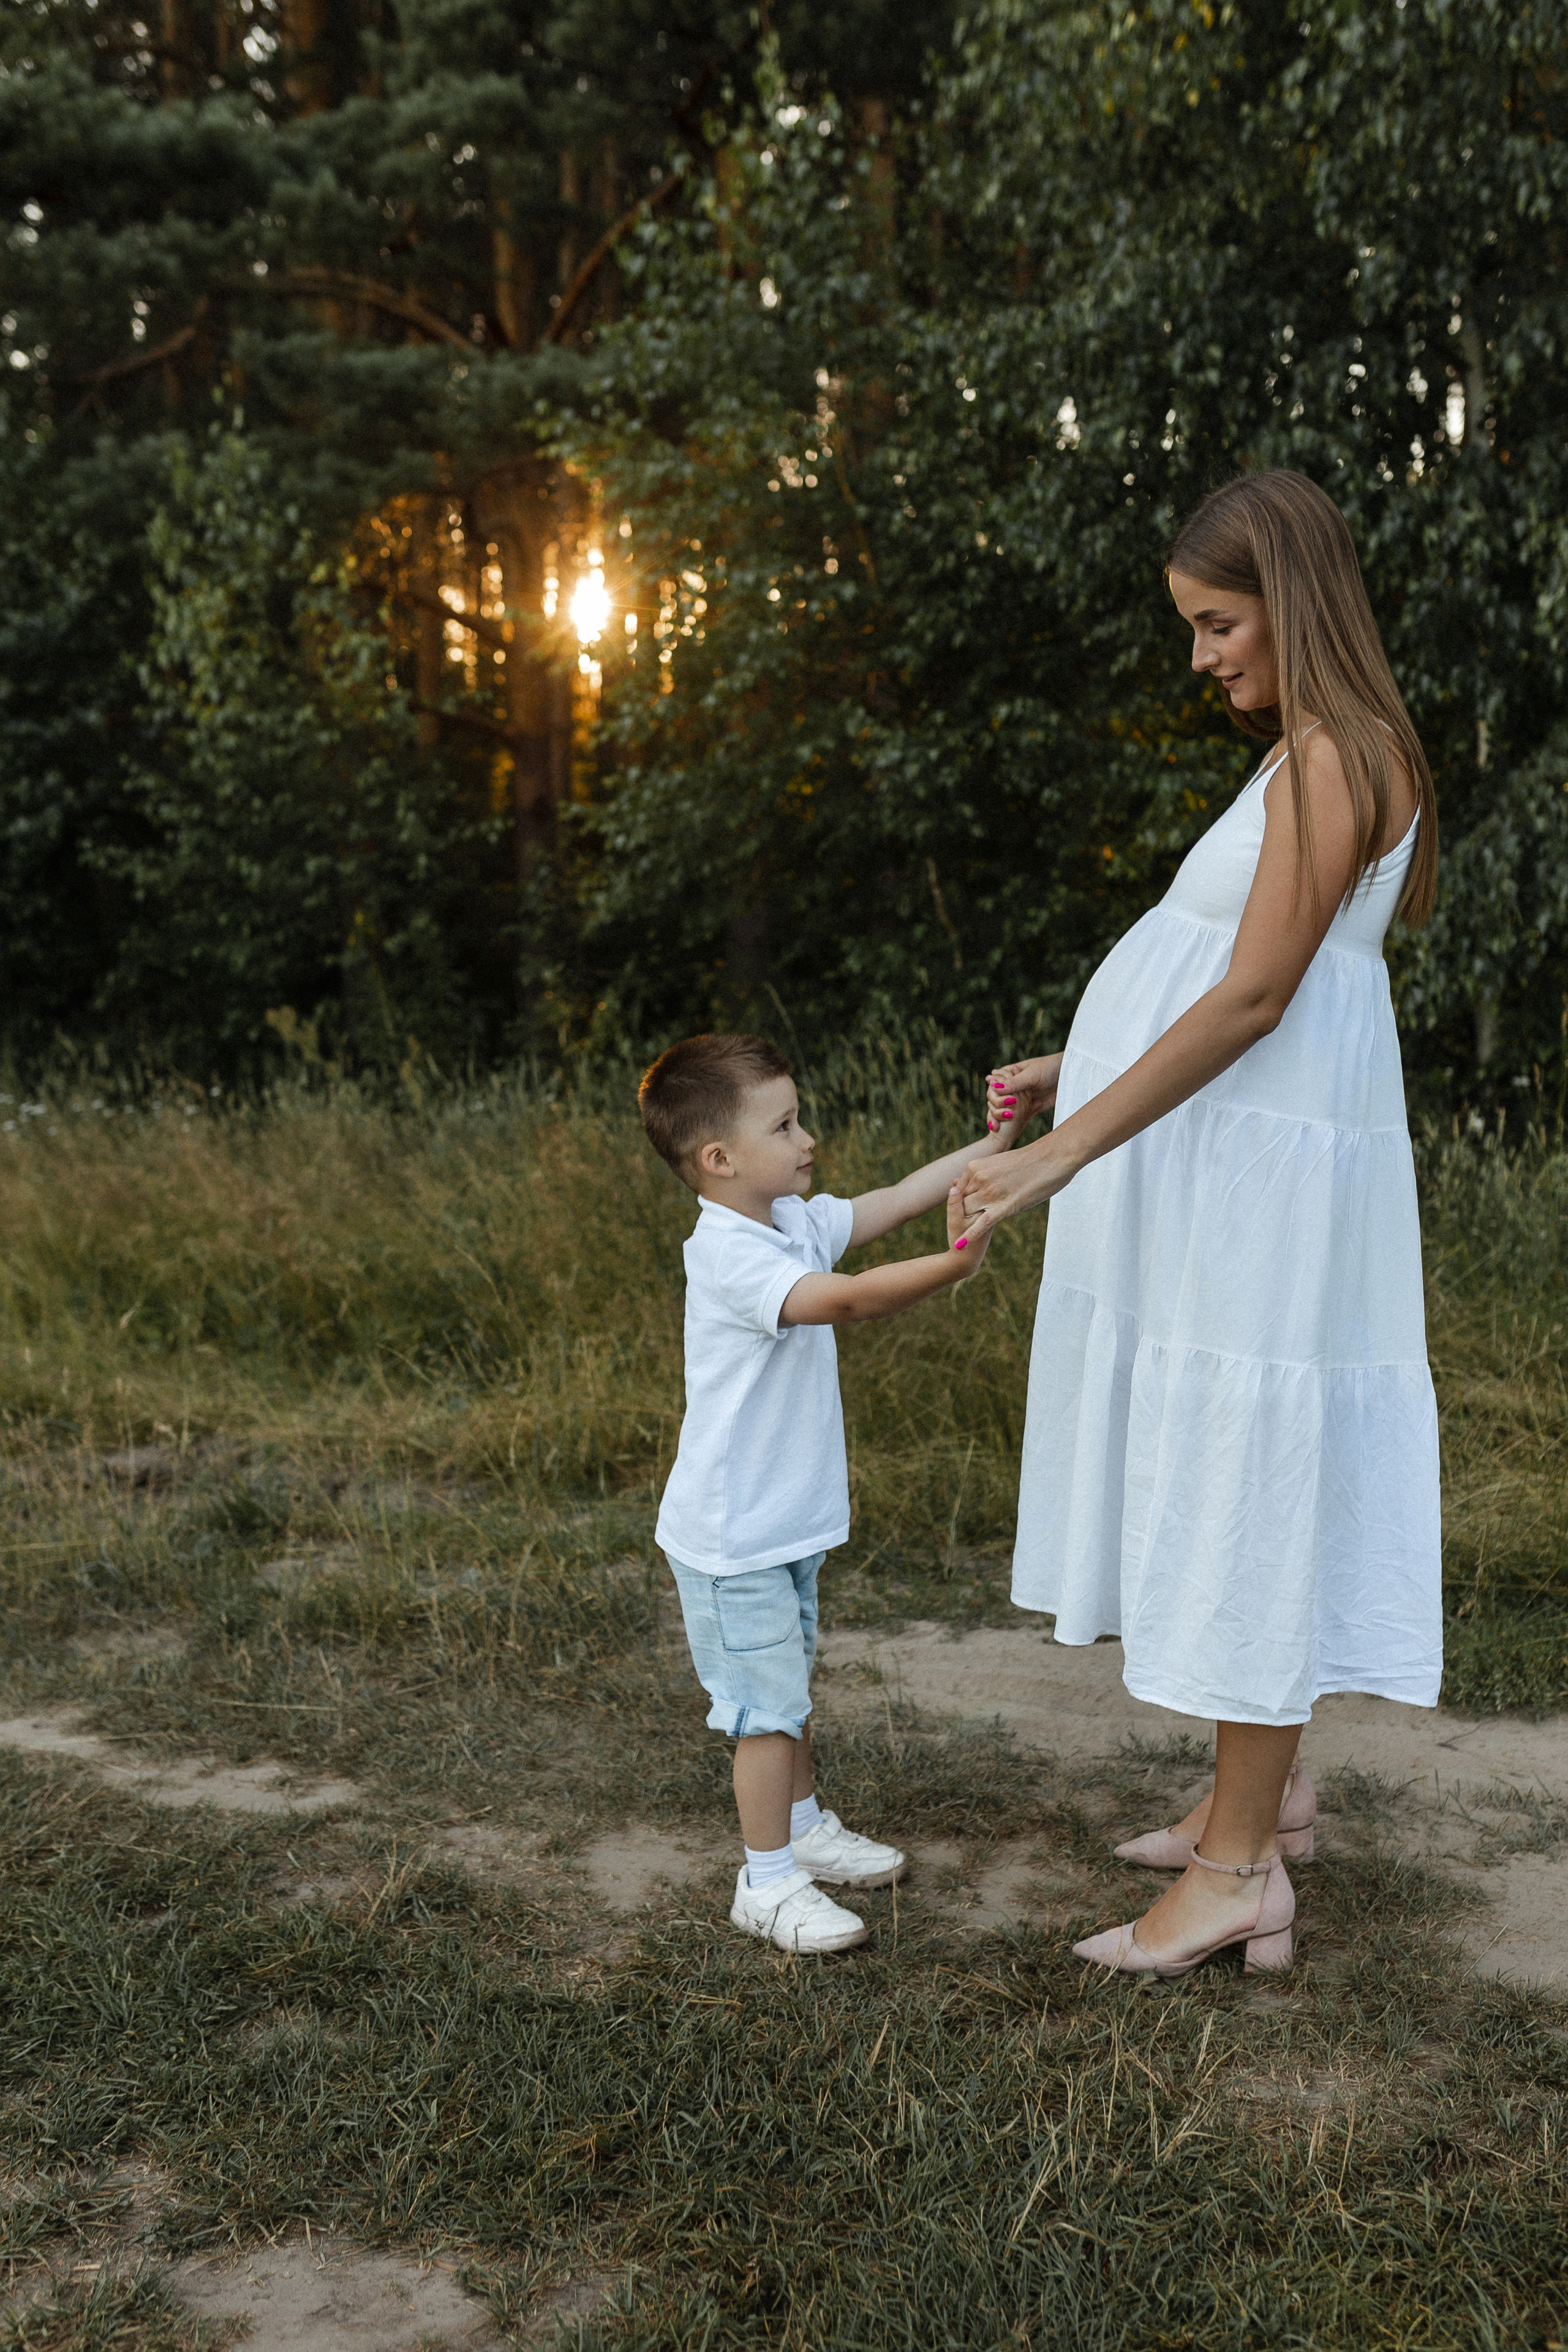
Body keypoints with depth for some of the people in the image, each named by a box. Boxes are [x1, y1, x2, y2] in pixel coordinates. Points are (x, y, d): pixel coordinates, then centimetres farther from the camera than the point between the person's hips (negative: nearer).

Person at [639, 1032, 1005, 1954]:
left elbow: (897, 1199, 9)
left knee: (791, 1687, 24)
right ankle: (768, 1881, 14)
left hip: (787, 1521, 9)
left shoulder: (795, 1222, 3)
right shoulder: (728, 1254, -26)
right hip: (732, 1535, -9)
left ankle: (804, 1825, 41)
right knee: (768, 1704, 0)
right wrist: (953, 1264, -51)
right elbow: (841, 1299, -41)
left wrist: (993, 1146, 0)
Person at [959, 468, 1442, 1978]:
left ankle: (1238, 1869, 5)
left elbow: (1255, 997, -21)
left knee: (1242, 1476, -5)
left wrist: (1071, 1150, -22)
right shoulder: (1320, 758, 18)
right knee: (1223, 1474, 16)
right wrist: (1072, 1077, 14)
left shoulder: (1335, 756, -13)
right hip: (1219, 1163, 10)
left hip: (1262, 1170, -10)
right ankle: (1264, 1789, 30)